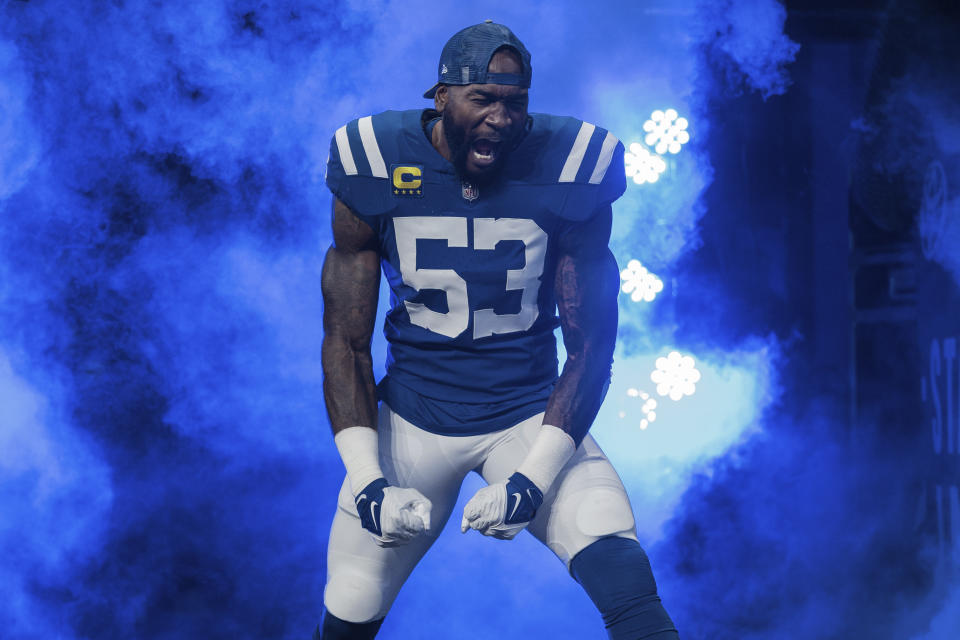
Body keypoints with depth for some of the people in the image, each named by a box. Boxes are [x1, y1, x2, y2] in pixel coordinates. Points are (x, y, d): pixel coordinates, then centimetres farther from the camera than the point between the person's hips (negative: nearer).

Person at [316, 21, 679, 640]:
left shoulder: (566, 170, -12)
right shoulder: (376, 171, -11)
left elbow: (592, 347, -7)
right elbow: (346, 342, -5)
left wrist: (534, 479, -16)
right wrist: (366, 482, -15)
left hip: (533, 417, -1)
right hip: (412, 418, 1)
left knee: (629, 589, -22)